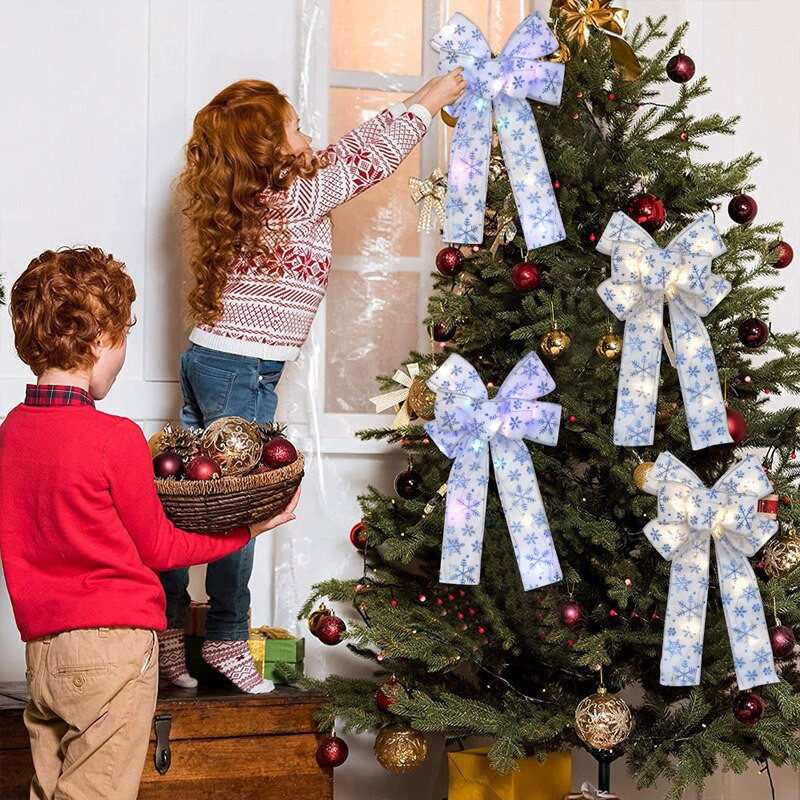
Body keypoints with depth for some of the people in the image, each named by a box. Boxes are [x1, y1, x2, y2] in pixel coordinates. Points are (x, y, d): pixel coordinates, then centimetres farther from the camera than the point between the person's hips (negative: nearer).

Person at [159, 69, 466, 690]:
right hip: (243, 374, -9)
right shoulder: (294, 201, -16)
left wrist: (414, 107, 18)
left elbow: (345, 154, 17)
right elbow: (373, 160, -11)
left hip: (206, 359, 9)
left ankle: (168, 627, 17)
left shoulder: (246, 198, 9)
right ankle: (227, 639, 13)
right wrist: (430, 99, 1)